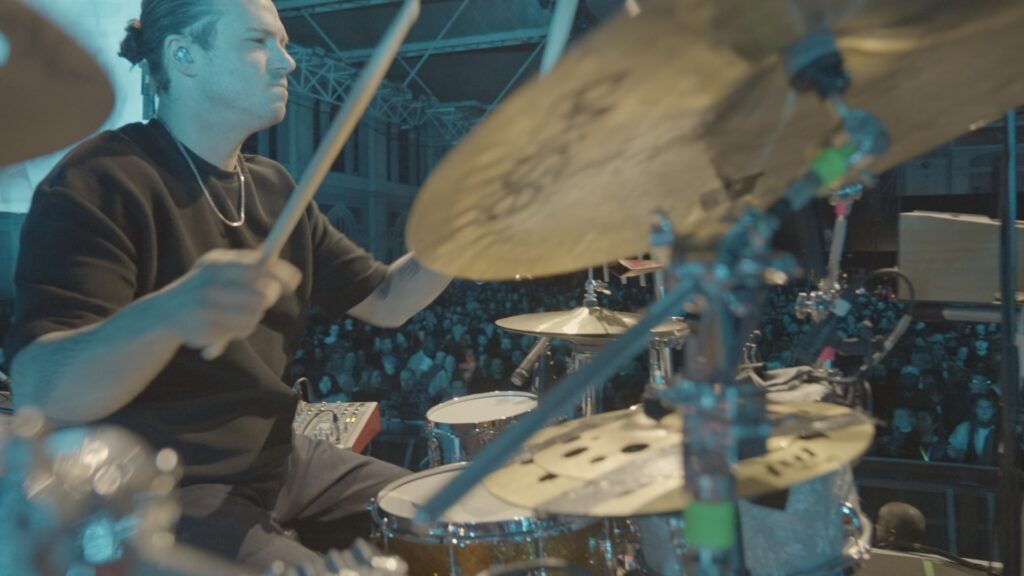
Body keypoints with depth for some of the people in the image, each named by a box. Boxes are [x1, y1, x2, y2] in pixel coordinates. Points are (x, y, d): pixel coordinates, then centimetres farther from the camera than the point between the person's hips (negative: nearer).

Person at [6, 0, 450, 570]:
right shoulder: (101, 182, -16)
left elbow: (385, 299, 7)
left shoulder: (274, 187, 6)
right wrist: (167, 314, -48)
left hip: (278, 459, 7)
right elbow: (39, 390, -27)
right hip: (157, 491, -7)